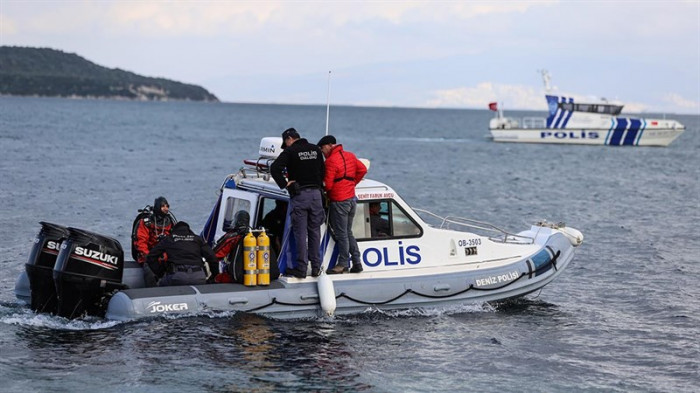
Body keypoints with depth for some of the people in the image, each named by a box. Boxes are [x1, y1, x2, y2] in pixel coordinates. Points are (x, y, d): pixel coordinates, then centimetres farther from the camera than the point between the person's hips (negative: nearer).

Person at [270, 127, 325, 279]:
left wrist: (284, 184, -10)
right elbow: (323, 170, 15)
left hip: (299, 195, -5)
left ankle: (301, 268, -1)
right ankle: (316, 267, 11)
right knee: (315, 231, 10)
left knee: (300, 232, -2)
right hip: (316, 194, 5)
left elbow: (274, 168, -18)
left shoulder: (290, 151, -7)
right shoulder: (316, 150, 10)